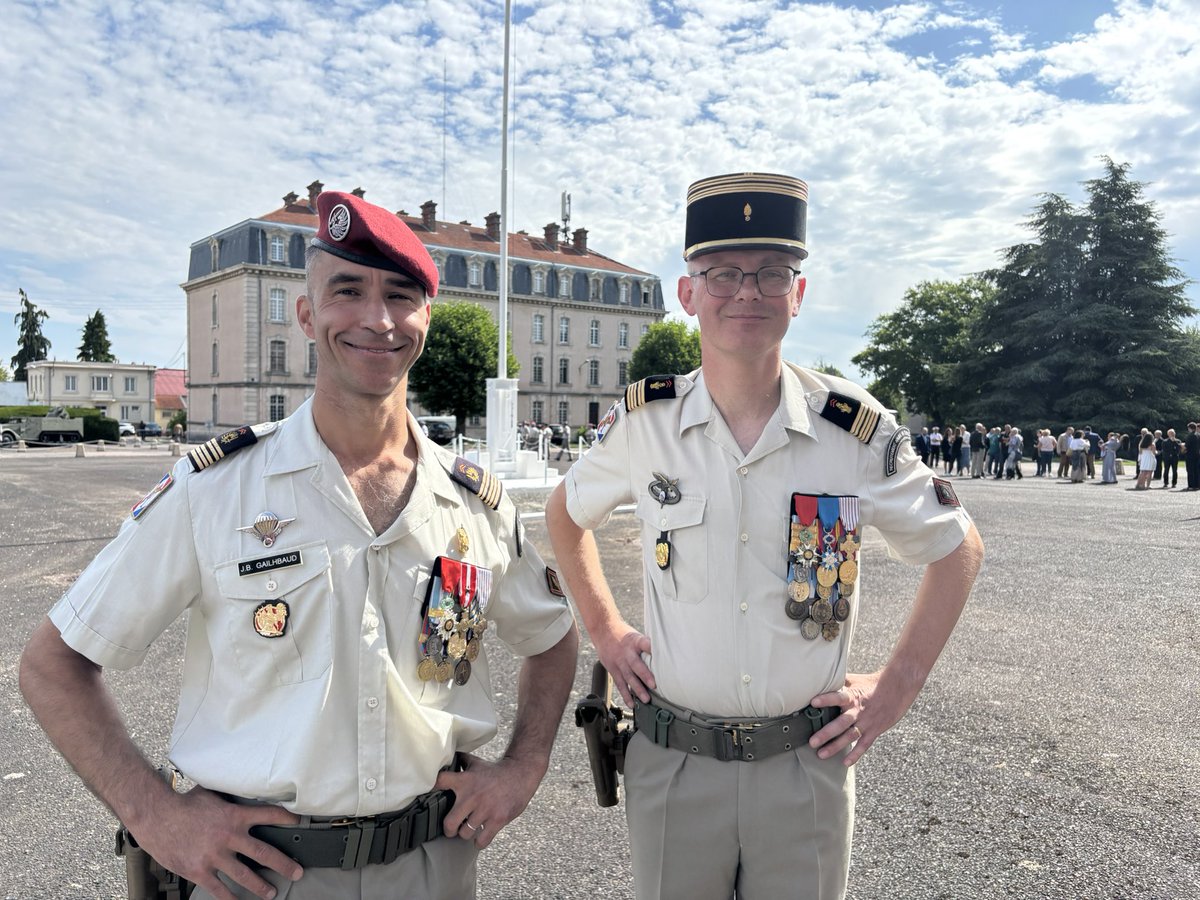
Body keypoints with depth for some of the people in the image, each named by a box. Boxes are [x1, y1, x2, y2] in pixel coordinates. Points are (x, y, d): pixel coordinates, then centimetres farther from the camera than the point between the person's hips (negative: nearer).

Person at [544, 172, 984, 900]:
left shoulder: (859, 430, -9)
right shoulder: (645, 420, -7)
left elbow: (958, 548, 4)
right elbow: (567, 514, 12)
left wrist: (898, 686, -1)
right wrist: (605, 632, 5)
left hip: (807, 765, 0)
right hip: (672, 764, 1)